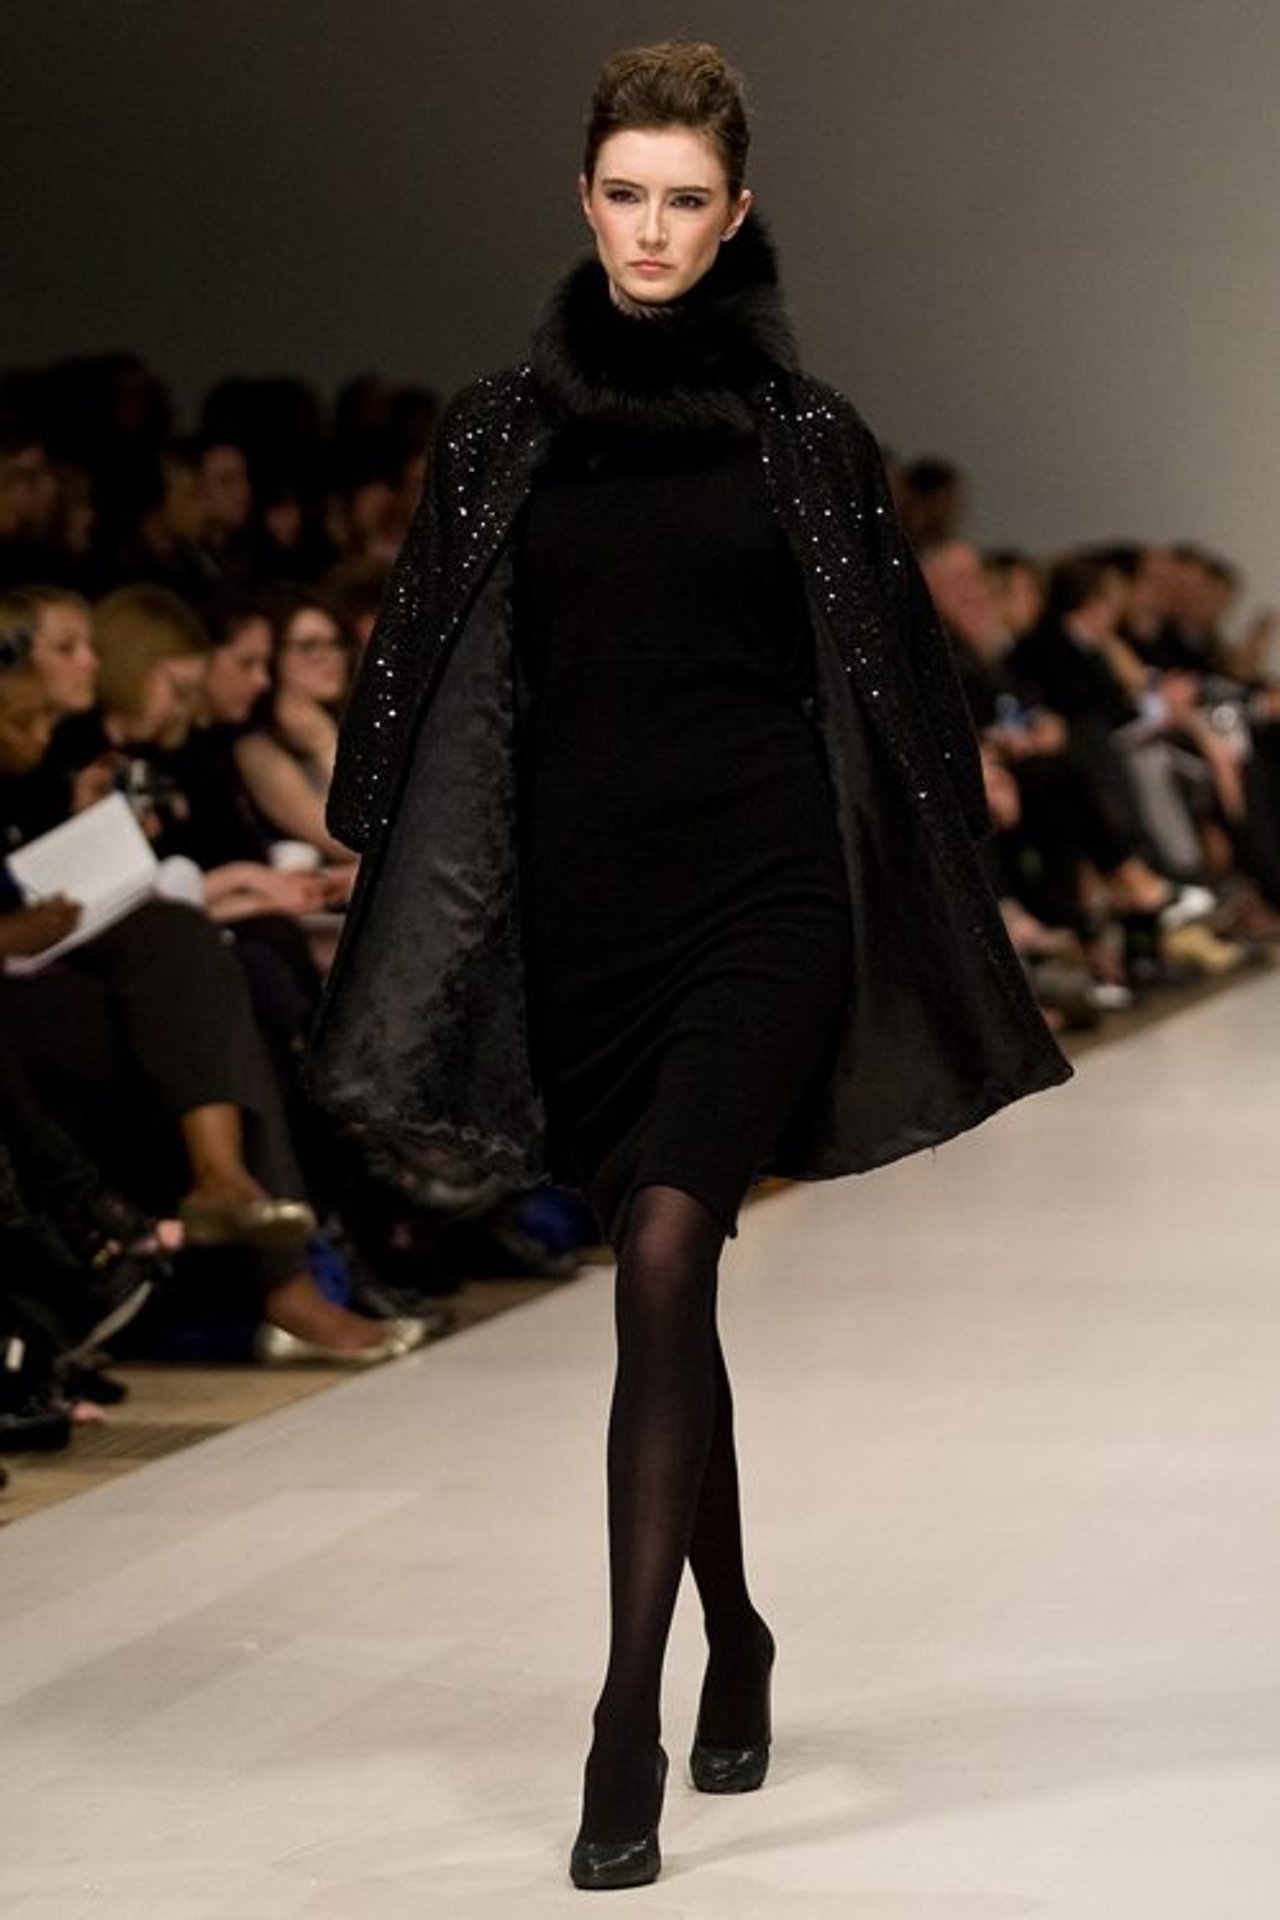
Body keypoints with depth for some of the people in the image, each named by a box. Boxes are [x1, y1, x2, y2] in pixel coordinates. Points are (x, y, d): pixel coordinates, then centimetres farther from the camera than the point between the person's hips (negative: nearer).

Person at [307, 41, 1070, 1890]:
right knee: (664, 1287, 13)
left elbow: (893, 679, 5)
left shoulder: (805, 436, 2)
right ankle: (736, 1639, 34)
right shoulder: (502, 431, 6)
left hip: (759, 898, -3)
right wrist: (363, 840, 5)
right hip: (583, 905, 3)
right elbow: (431, 674, 9)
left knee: (664, 1262, -18)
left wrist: (945, 903, 4)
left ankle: (628, 1730, -19)